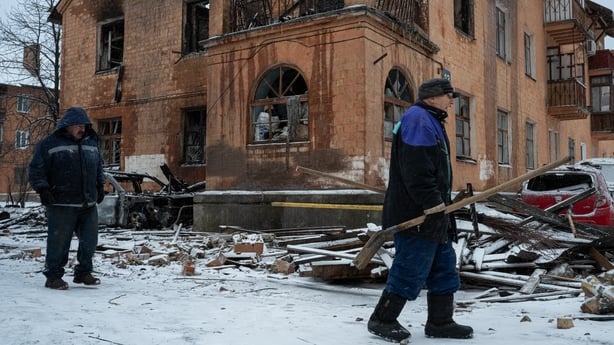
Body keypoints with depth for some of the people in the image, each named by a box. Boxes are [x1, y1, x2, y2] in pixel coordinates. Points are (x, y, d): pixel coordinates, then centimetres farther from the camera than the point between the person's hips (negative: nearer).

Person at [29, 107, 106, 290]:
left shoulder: (91, 143, 14)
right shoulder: (49, 144, -4)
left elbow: (98, 167, 26)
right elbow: (36, 170, -5)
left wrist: (100, 186, 21)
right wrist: (42, 188, -15)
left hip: (88, 204, 6)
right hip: (61, 205, -6)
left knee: (89, 240, 9)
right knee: (59, 242, -2)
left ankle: (83, 272, 23)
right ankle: (53, 276, 12)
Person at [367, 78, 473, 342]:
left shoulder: (430, 122, 22)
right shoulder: (417, 119, -12)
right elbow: (416, 170, -23)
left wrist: (443, 206, 23)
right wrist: (434, 205, -23)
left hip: (433, 214, 11)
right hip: (417, 216, -11)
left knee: (444, 268, 14)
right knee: (410, 269, -5)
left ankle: (440, 322, 23)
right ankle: (382, 320, 8)